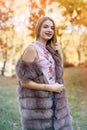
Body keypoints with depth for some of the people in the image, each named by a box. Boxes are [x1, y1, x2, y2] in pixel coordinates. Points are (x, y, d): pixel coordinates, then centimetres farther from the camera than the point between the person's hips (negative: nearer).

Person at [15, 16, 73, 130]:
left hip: (54, 101, 7)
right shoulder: (32, 49, -12)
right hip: (37, 104, -7)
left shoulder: (50, 49, 9)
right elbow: (24, 81, -15)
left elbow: (57, 74, 12)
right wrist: (50, 87, -14)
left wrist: (59, 52, 2)